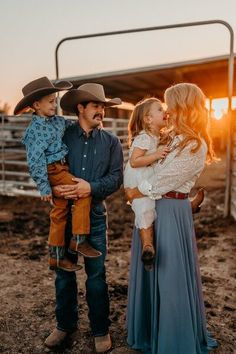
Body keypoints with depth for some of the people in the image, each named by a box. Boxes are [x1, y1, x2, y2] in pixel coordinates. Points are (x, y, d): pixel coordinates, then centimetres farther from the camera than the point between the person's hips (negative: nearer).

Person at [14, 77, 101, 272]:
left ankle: (57, 256, 23)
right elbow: (36, 160, -18)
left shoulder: (58, 121, 9)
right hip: (53, 171, -8)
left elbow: (73, 127, 33)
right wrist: (44, 186, -19)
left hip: (62, 168, 8)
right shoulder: (35, 130, -15)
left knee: (60, 211, 12)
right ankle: (79, 241, -10)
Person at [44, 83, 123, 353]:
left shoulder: (111, 142, 3)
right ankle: (65, 324, 33)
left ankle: (100, 330, 26)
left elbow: (116, 177, -4)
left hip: (94, 215, 0)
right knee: (63, 272, 12)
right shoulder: (61, 136, 1)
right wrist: (53, 186, -17)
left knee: (96, 275, 8)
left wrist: (92, 187, -20)